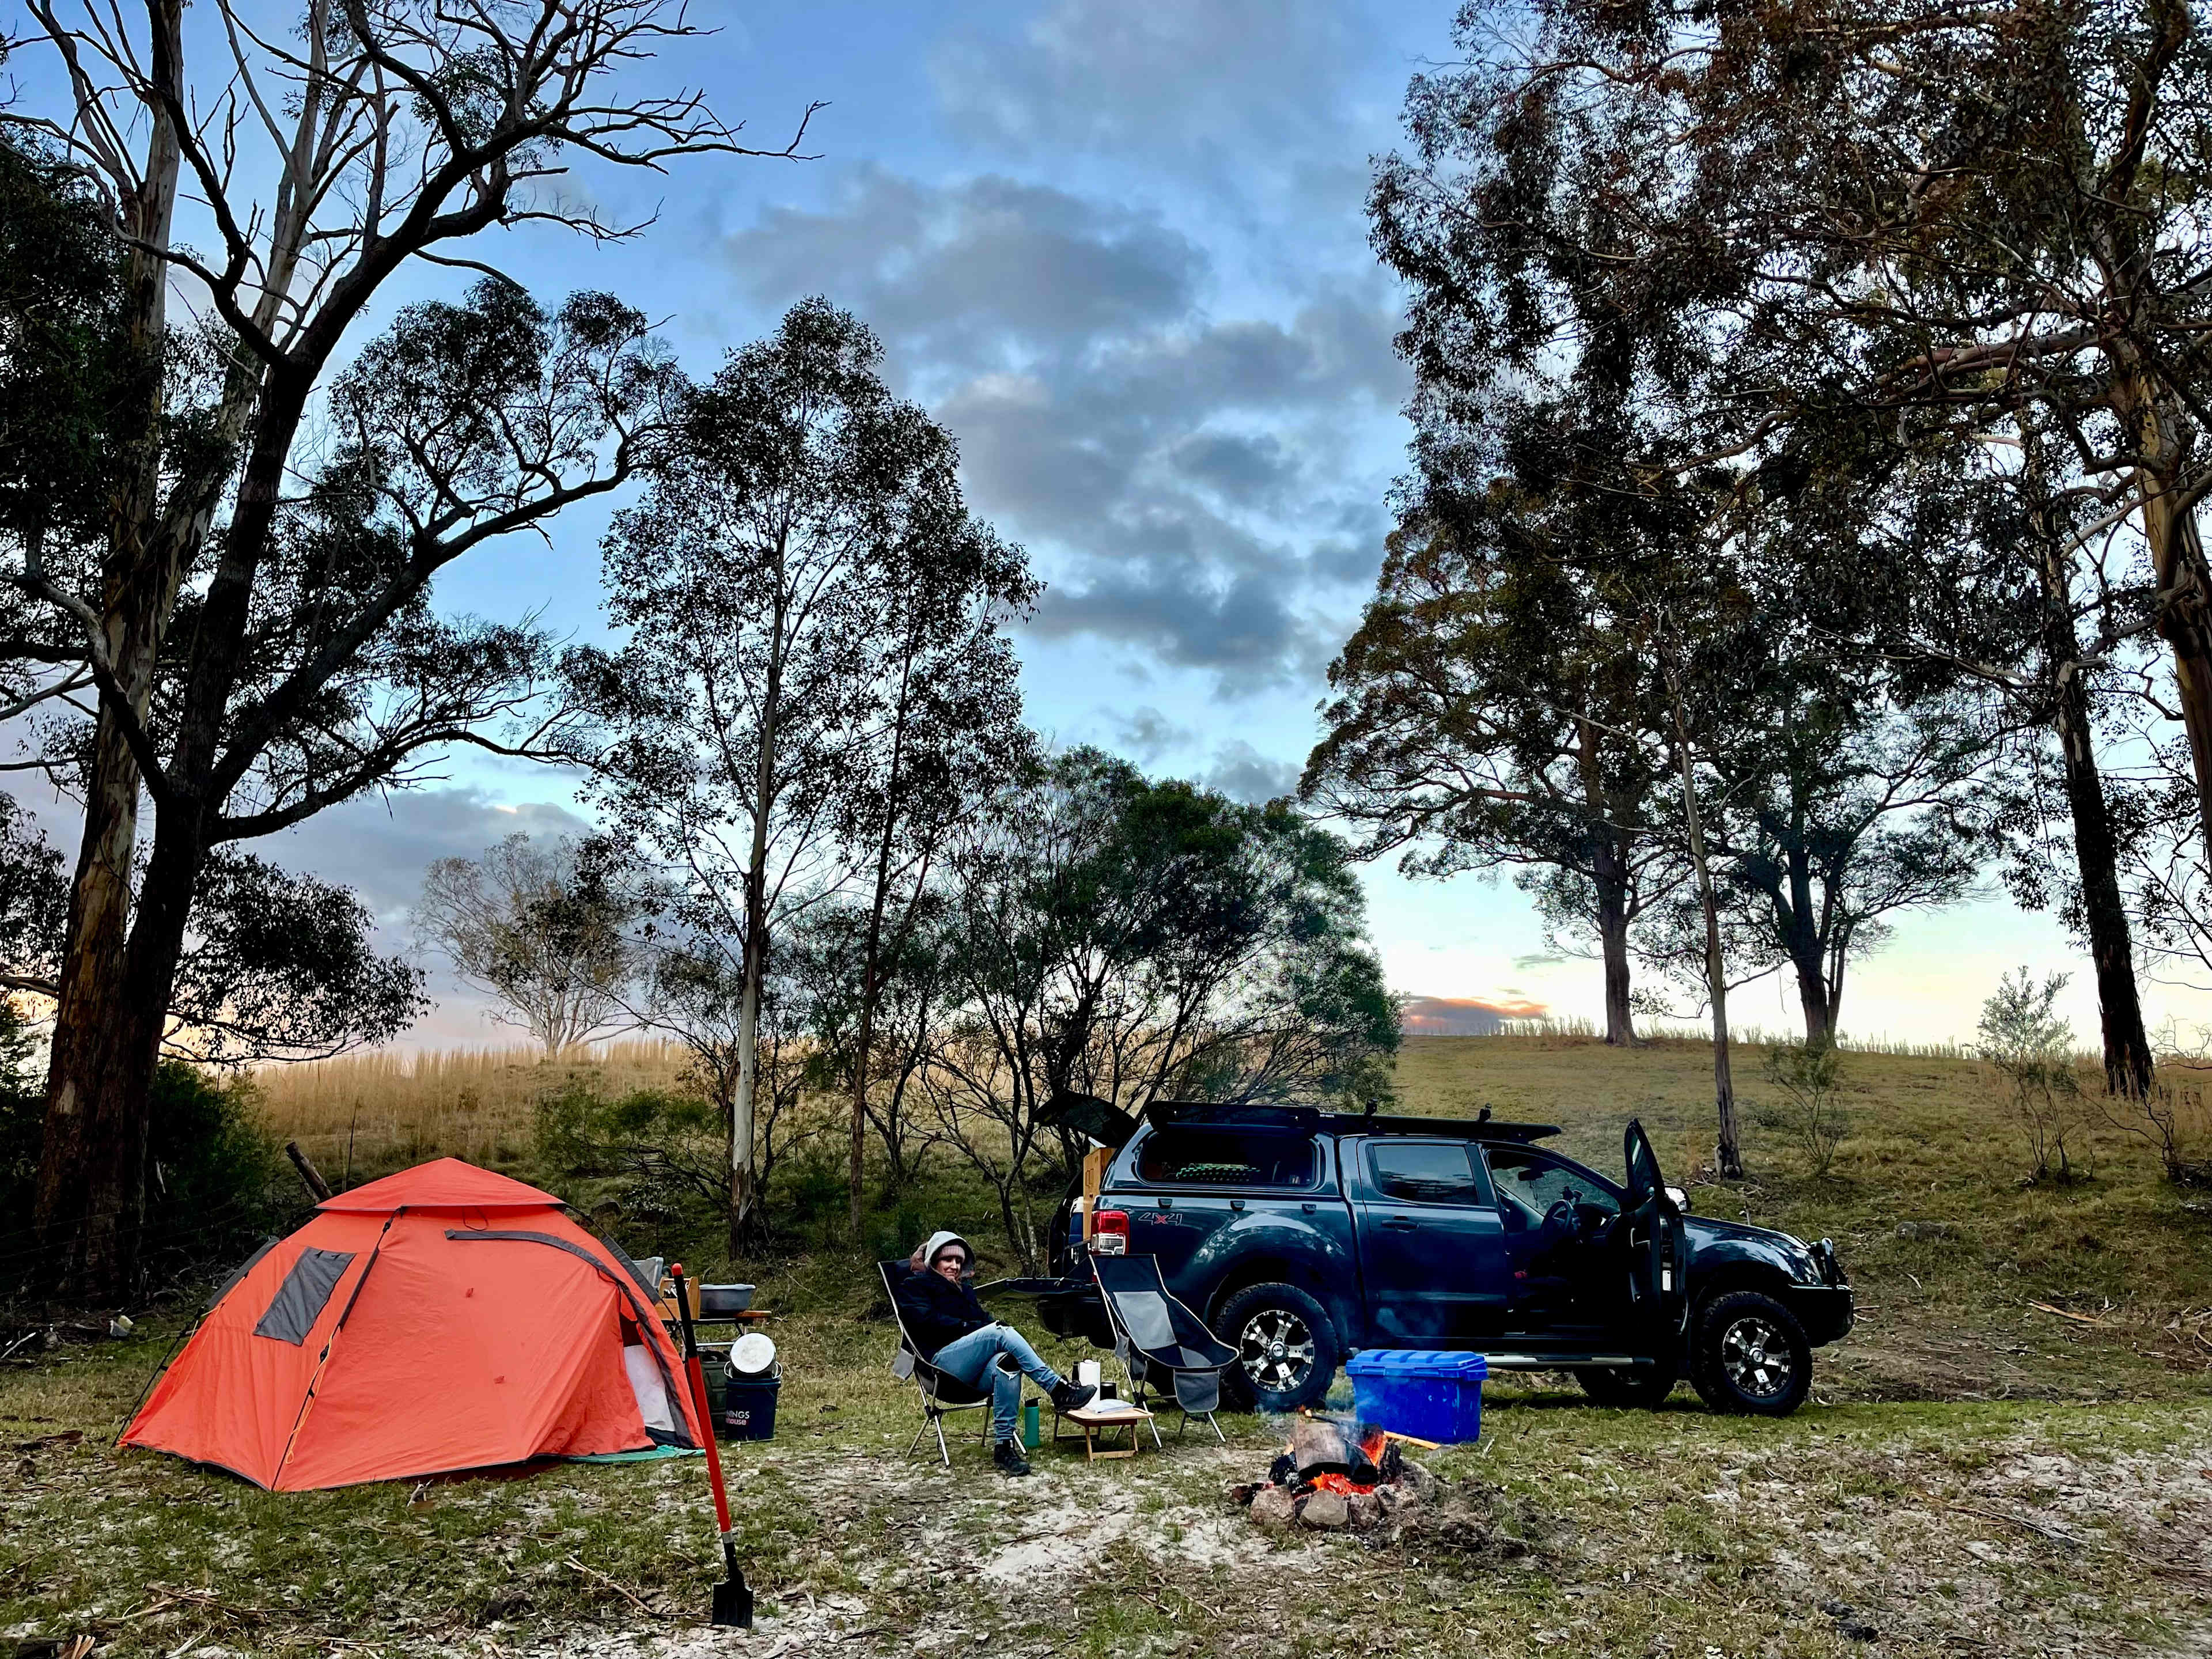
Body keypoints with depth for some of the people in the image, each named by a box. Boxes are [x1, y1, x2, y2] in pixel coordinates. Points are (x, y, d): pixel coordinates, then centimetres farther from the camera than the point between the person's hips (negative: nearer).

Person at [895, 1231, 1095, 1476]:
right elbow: (925, 1320, -5)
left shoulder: (962, 1289, 34)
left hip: (974, 1374, 5)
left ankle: (1004, 1445, -40)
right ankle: (1059, 1389, -34)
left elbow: (983, 1318, 22)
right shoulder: (914, 1285, 14)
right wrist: (969, 1327, -12)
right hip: (942, 1361, -5)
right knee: (1001, 1332, -30)